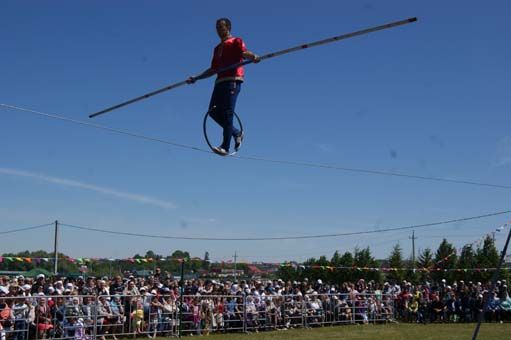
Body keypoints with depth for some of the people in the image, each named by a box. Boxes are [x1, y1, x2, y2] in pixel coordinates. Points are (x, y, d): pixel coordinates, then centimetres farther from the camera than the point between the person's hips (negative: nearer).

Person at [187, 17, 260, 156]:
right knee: (213, 111, -4)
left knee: (227, 113, -14)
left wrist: (253, 57, -36)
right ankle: (236, 133, 11)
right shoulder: (217, 48, 28)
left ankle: (225, 147, -16)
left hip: (233, 80, -7)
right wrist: (196, 78, 27)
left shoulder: (236, 42, 8)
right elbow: (213, 69, 30)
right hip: (220, 81, 7)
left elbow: (244, 52, -13)